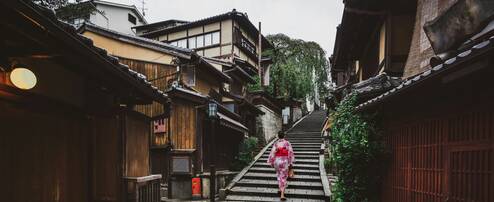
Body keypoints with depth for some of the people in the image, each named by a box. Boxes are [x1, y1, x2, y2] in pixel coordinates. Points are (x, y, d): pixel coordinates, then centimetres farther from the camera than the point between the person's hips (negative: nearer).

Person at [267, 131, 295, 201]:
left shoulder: (276, 144, -4)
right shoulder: (287, 143, -6)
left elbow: (272, 153, -5)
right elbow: (290, 153, -8)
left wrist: (271, 162, 5)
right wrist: (291, 162, 0)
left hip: (277, 161, 2)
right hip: (285, 161, -1)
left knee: (279, 175, 25)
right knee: (283, 177, 4)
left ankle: (281, 190, 31)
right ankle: (282, 194, -3)